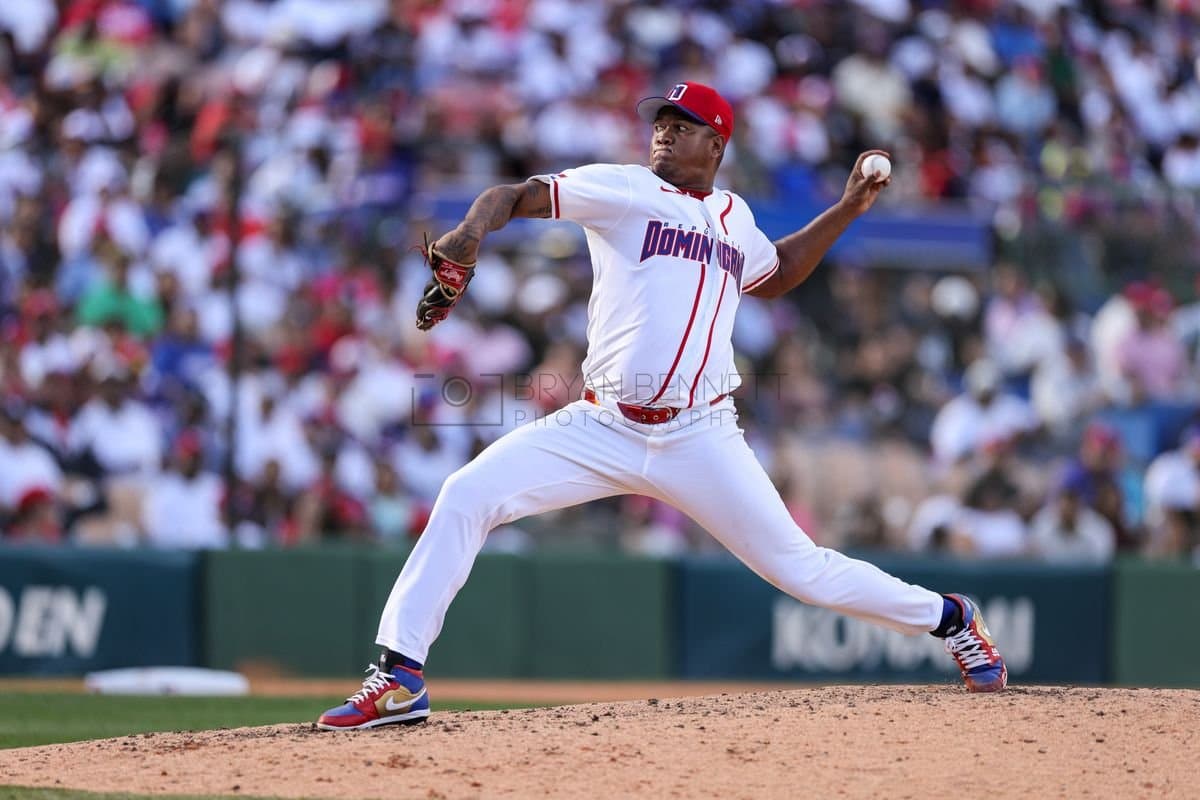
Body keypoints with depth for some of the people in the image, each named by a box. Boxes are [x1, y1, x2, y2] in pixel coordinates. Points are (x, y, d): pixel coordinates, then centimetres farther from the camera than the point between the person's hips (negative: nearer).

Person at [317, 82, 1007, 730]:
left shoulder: (733, 217, 17)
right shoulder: (622, 189, 5)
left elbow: (775, 274, 38)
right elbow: (515, 196, -5)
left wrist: (847, 210, 30)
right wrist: (470, 234, -26)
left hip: (699, 437, 1)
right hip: (603, 430, -1)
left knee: (801, 569, -1)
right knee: (466, 498, -19)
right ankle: (399, 679, -16)